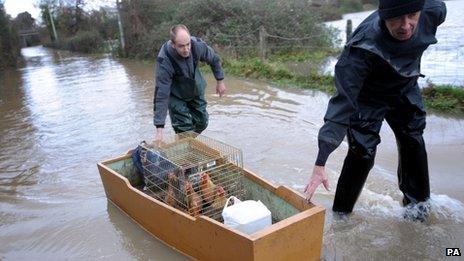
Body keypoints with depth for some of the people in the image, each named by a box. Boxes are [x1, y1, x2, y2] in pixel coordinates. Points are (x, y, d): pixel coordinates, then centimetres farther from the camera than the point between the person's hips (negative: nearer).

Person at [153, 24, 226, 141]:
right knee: (185, 129, -11)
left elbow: (214, 60, -4)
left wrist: (220, 80, 2)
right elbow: (161, 94, -36)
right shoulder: (164, 60, -36)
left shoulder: (198, 45, -27)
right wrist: (159, 128, -37)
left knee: (202, 123, 11)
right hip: (176, 96, -4)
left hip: (196, 91, 4)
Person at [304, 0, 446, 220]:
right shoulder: (362, 48, -41)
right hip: (367, 96, -5)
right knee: (362, 153, -13)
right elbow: (342, 103, -43)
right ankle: (340, 214, 6)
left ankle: (417, 205, 37)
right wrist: (320, 164, -46)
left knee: (413, 144, 14)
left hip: (405, 90, 6)